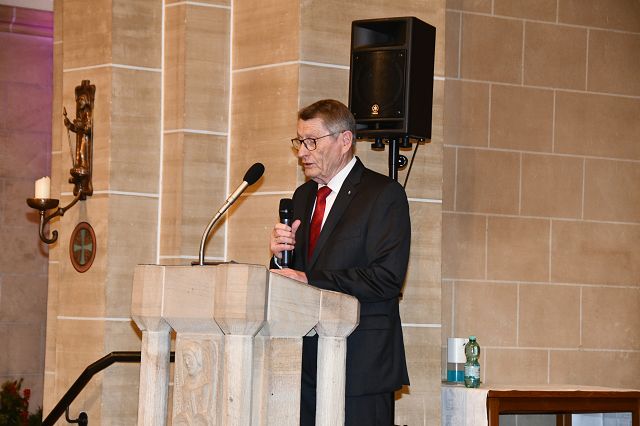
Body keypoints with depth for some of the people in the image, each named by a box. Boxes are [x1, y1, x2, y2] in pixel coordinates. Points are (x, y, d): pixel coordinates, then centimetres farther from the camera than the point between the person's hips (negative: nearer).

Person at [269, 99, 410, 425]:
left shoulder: (384, 194, -6)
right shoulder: (303, 196, 18)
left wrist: (311, 281, -20)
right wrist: (280, 254, -4)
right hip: (307, 362, 6)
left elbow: (387, 278, -16)